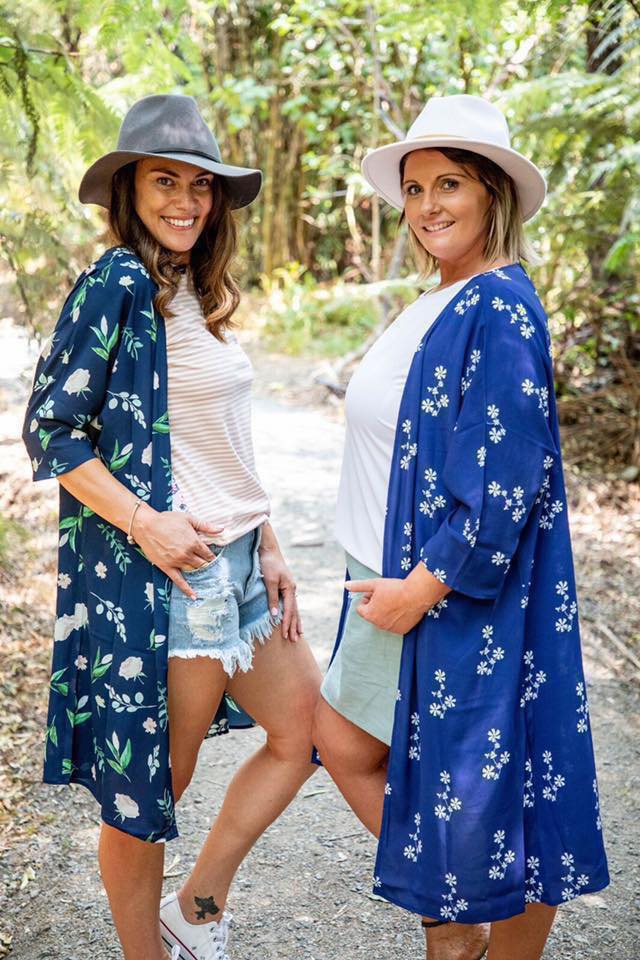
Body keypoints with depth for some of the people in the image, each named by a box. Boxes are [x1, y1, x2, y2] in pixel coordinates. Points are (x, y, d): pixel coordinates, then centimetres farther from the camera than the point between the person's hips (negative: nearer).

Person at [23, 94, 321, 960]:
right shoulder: (118, 286, -12)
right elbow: (50, 426, -15)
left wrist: (268, 548, 14)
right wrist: (144, 522, -22)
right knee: (147, 793, 4)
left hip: (236, 565, 9)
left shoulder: (198, 295, 13)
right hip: (166, 575, -9)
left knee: (307, 732, 17)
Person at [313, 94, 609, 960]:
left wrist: (426, 583, -19)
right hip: (394, 584, 10)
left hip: (460, 595, -10)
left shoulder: (499, 306, -17)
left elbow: (506, 474, -23)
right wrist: (390, 580, 17)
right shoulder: (438, 305, 11)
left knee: (477, 783, 5)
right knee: (344, 743, 17)